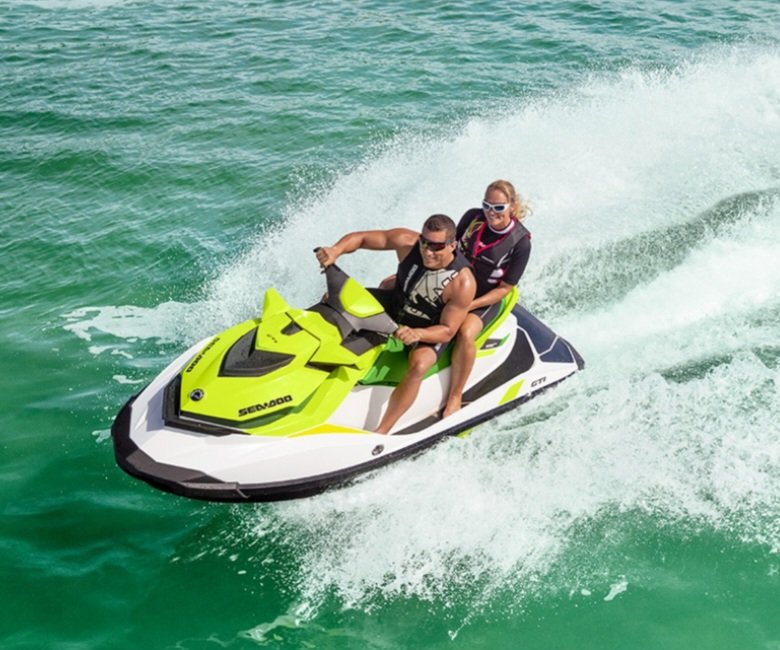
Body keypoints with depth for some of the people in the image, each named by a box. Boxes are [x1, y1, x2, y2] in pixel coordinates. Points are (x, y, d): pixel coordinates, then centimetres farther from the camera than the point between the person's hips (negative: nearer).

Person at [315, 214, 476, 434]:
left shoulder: (463, 283, -30)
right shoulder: (407, 242, -22)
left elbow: (448, 330, -25)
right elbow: (360, 237, -15)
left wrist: (417, 334, -44)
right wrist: (336, 250, -35)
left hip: (430, 331, -5)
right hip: (395, 307, 5)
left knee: (418, 365, -36)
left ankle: (381, 432, -28)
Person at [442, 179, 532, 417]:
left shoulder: (521, 242, -18)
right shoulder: (472, 217, -9)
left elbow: (504, 288, -15)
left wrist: (466, 305, -23)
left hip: (484, 300, -5)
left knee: (465, 334, -36)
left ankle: (455, 396, -19)